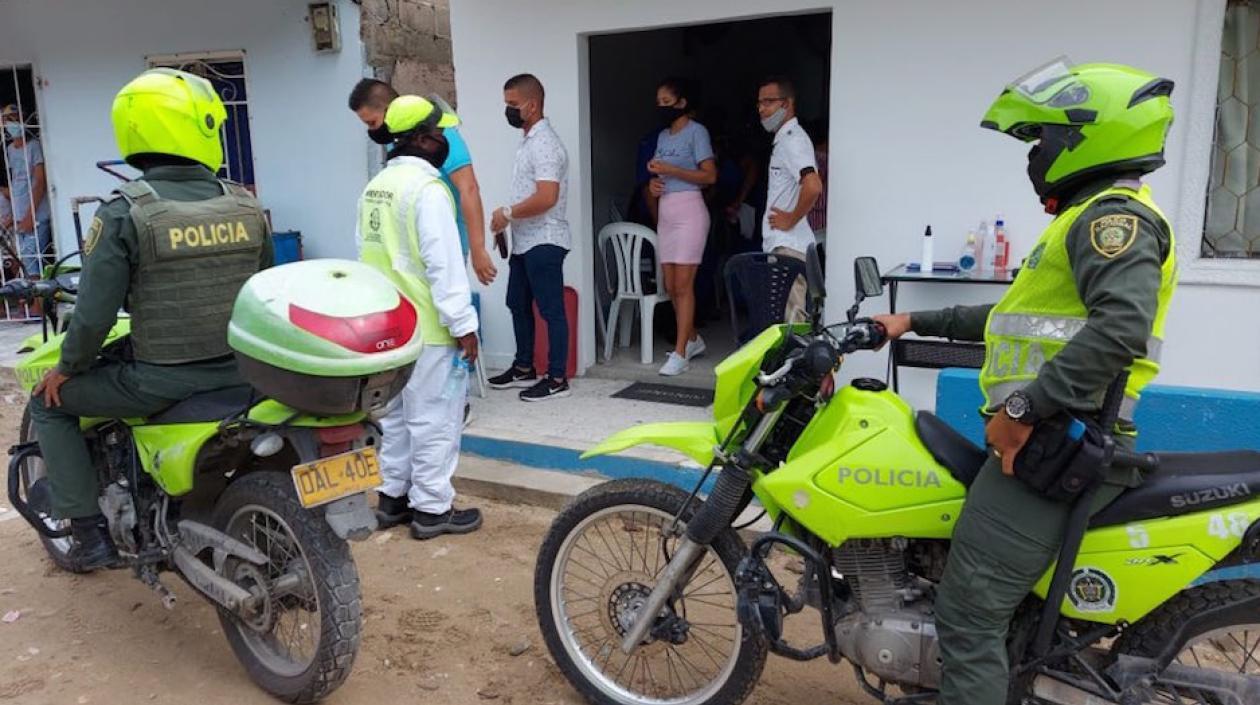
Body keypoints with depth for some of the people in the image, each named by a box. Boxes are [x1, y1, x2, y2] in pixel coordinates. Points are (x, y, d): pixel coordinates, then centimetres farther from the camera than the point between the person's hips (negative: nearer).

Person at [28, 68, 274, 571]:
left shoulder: (124, 212, -13)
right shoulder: (246, 206, -1)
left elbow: (95, 312, -12)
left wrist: (66, 369, 7)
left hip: (159, 383, -4)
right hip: (238, 375, 5)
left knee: (49, 404, 21)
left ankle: (90, 533, 21)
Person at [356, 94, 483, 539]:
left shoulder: (376, 185, 13)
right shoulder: (426, 187, -16)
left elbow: (367, 251, 16)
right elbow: (443, 263, -20)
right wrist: (463, 324, -17)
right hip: (426, 327, -9)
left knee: (395, 414, 18)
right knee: (433, 418, 0)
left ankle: (392, 496, 27)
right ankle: (432, 508, 8)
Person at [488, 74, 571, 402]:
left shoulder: (545, 143, -16)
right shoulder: (528, 141, 15)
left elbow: (546, 198, -26)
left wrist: (508, 213, -15)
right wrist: (508, 219, 9)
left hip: (543, 242, -10)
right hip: (524, 241, 10)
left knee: (551, 309, -3)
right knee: (518, 304, 16)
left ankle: (557, 378, 4)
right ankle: (524, 368, 29)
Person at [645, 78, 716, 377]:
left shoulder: (696, 131, -5)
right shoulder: (663, 136, 17)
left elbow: (710, 175, -12)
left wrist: (670, 170, -17)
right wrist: (655, 183, 3)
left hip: (688, 211, -8)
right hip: (665, 212, 8)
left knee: (683, 285, -9)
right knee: (671, 286, 7)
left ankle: (680, 353, -6)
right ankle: (692, 339, 24)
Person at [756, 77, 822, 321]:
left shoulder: (792, 139, -12)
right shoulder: (784, 138, 20)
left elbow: (813, 186, -29)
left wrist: (791, 219, -17)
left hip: (788, 248, -10)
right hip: (781, 245, 10)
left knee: (792, 318, -9)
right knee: (786, 316, 13)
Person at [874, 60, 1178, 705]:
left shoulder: (1113, 215, -11)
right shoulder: (1094, 218, 23)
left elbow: (1122, 326, -28)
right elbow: (1023, 318, 30)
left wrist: (1023, 408, -27)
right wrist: (917, 323, 28)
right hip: (1046, 438, 11)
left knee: (968, 613, -9)